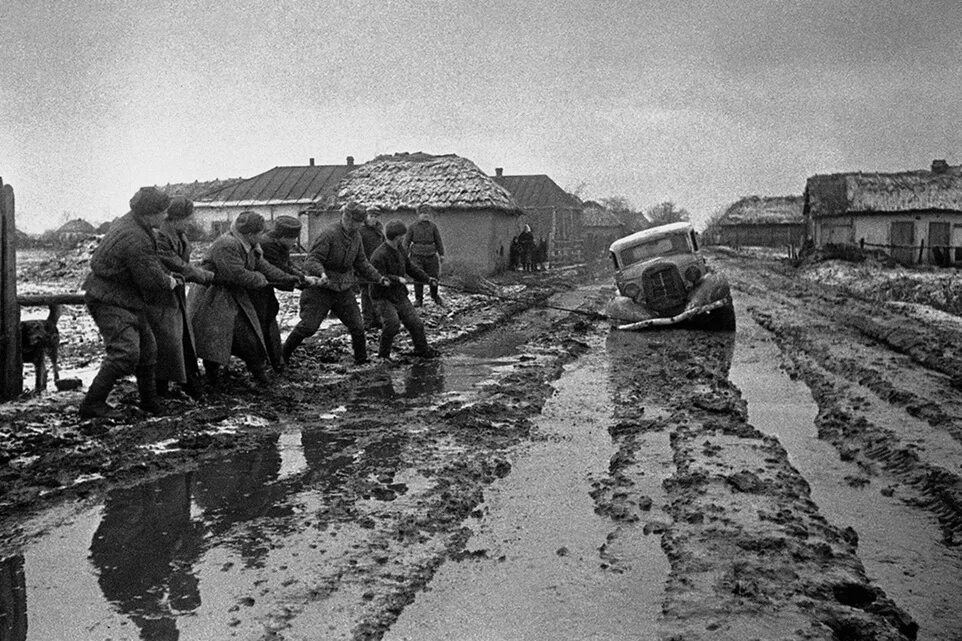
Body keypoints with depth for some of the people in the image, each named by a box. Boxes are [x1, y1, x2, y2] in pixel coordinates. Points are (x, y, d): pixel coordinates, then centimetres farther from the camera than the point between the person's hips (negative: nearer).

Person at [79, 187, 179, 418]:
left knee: (147, 349, 15)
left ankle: (149, 400, 29)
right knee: (126, 352, -18)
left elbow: (150, 261, 21)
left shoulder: (130, 221, 5)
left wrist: (165, 275, 8)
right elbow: (152, 280, -25)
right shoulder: (135, 240, -29)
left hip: (130, 301, 11)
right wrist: (169, 283, -5)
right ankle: (92, 404, -9)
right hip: (110, 301, -11)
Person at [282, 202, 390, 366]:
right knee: (308, 326, -7)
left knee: (357, 326, 4)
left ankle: (361, 360, 20)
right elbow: (312, 260, -23)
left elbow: (361, 263, 15)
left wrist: (379, 279, 6)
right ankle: (283, 355, 12)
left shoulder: (355, 236, 5)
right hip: (321, 288, -6)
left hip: (344, 289, 6)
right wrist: (321, 273, -44)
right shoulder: (329, 234, -19)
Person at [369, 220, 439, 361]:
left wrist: (427, 278, 5)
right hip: (383, 297, -8)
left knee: (415, 323, 7)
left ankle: (422, 350, 27)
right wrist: (397, 279, -24)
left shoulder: (398, 249, 6)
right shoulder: (379, 256, -22)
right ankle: (383, 353, -5)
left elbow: (410, 266, 14)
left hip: (399, 296, 8)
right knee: (393, 323, -25)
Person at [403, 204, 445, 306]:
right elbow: (407, 241, 4)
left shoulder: (433, 226, 5)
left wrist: (441, 254, 10)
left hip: (431, 255, 1)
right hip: (417, 256, -1)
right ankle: (418, 299, 9)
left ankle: (435, 296, 28)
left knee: (434, 277, 5)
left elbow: (438, 240, 10)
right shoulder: (413, 227, 1)